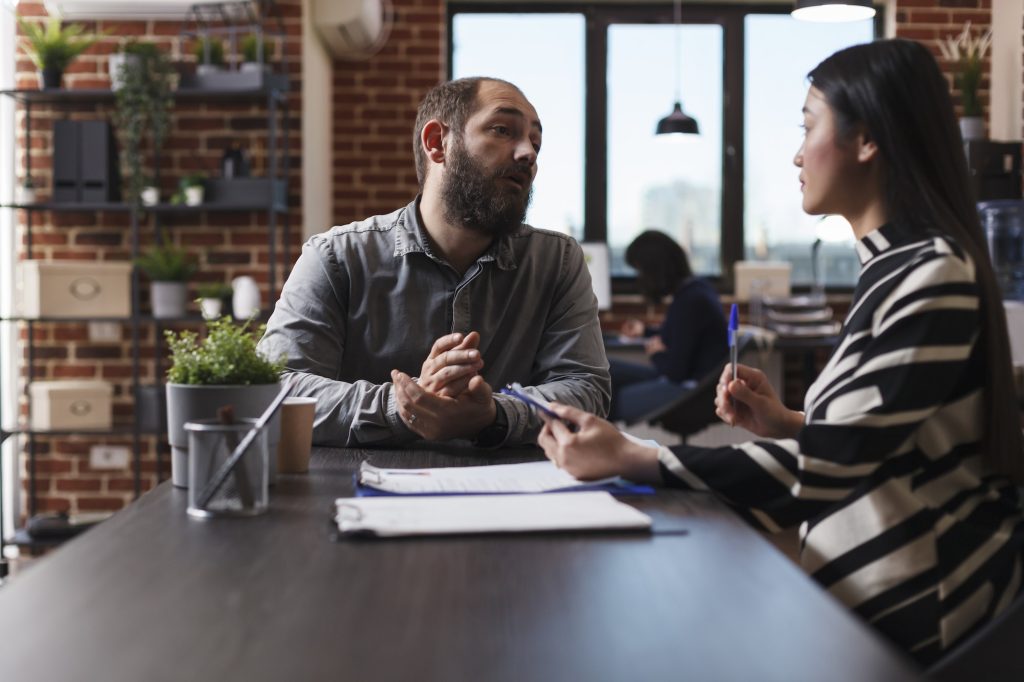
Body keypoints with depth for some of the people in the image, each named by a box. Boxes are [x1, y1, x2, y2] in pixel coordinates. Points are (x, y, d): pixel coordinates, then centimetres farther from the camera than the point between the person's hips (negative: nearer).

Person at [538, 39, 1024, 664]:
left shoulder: (933, 277, -20)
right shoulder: (900, 266, 9)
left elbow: (826, 467, -24)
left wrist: (628, 459, -24)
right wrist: (787, 425, 2)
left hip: (908, 612, -8)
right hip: (883, 588, 8)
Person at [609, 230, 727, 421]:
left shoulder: (689, 301, -24)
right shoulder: (697, 287, 4)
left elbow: (675, 370, -22)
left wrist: (655, 353, -2)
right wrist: (645, 331, 30)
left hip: (691, 391, -10)